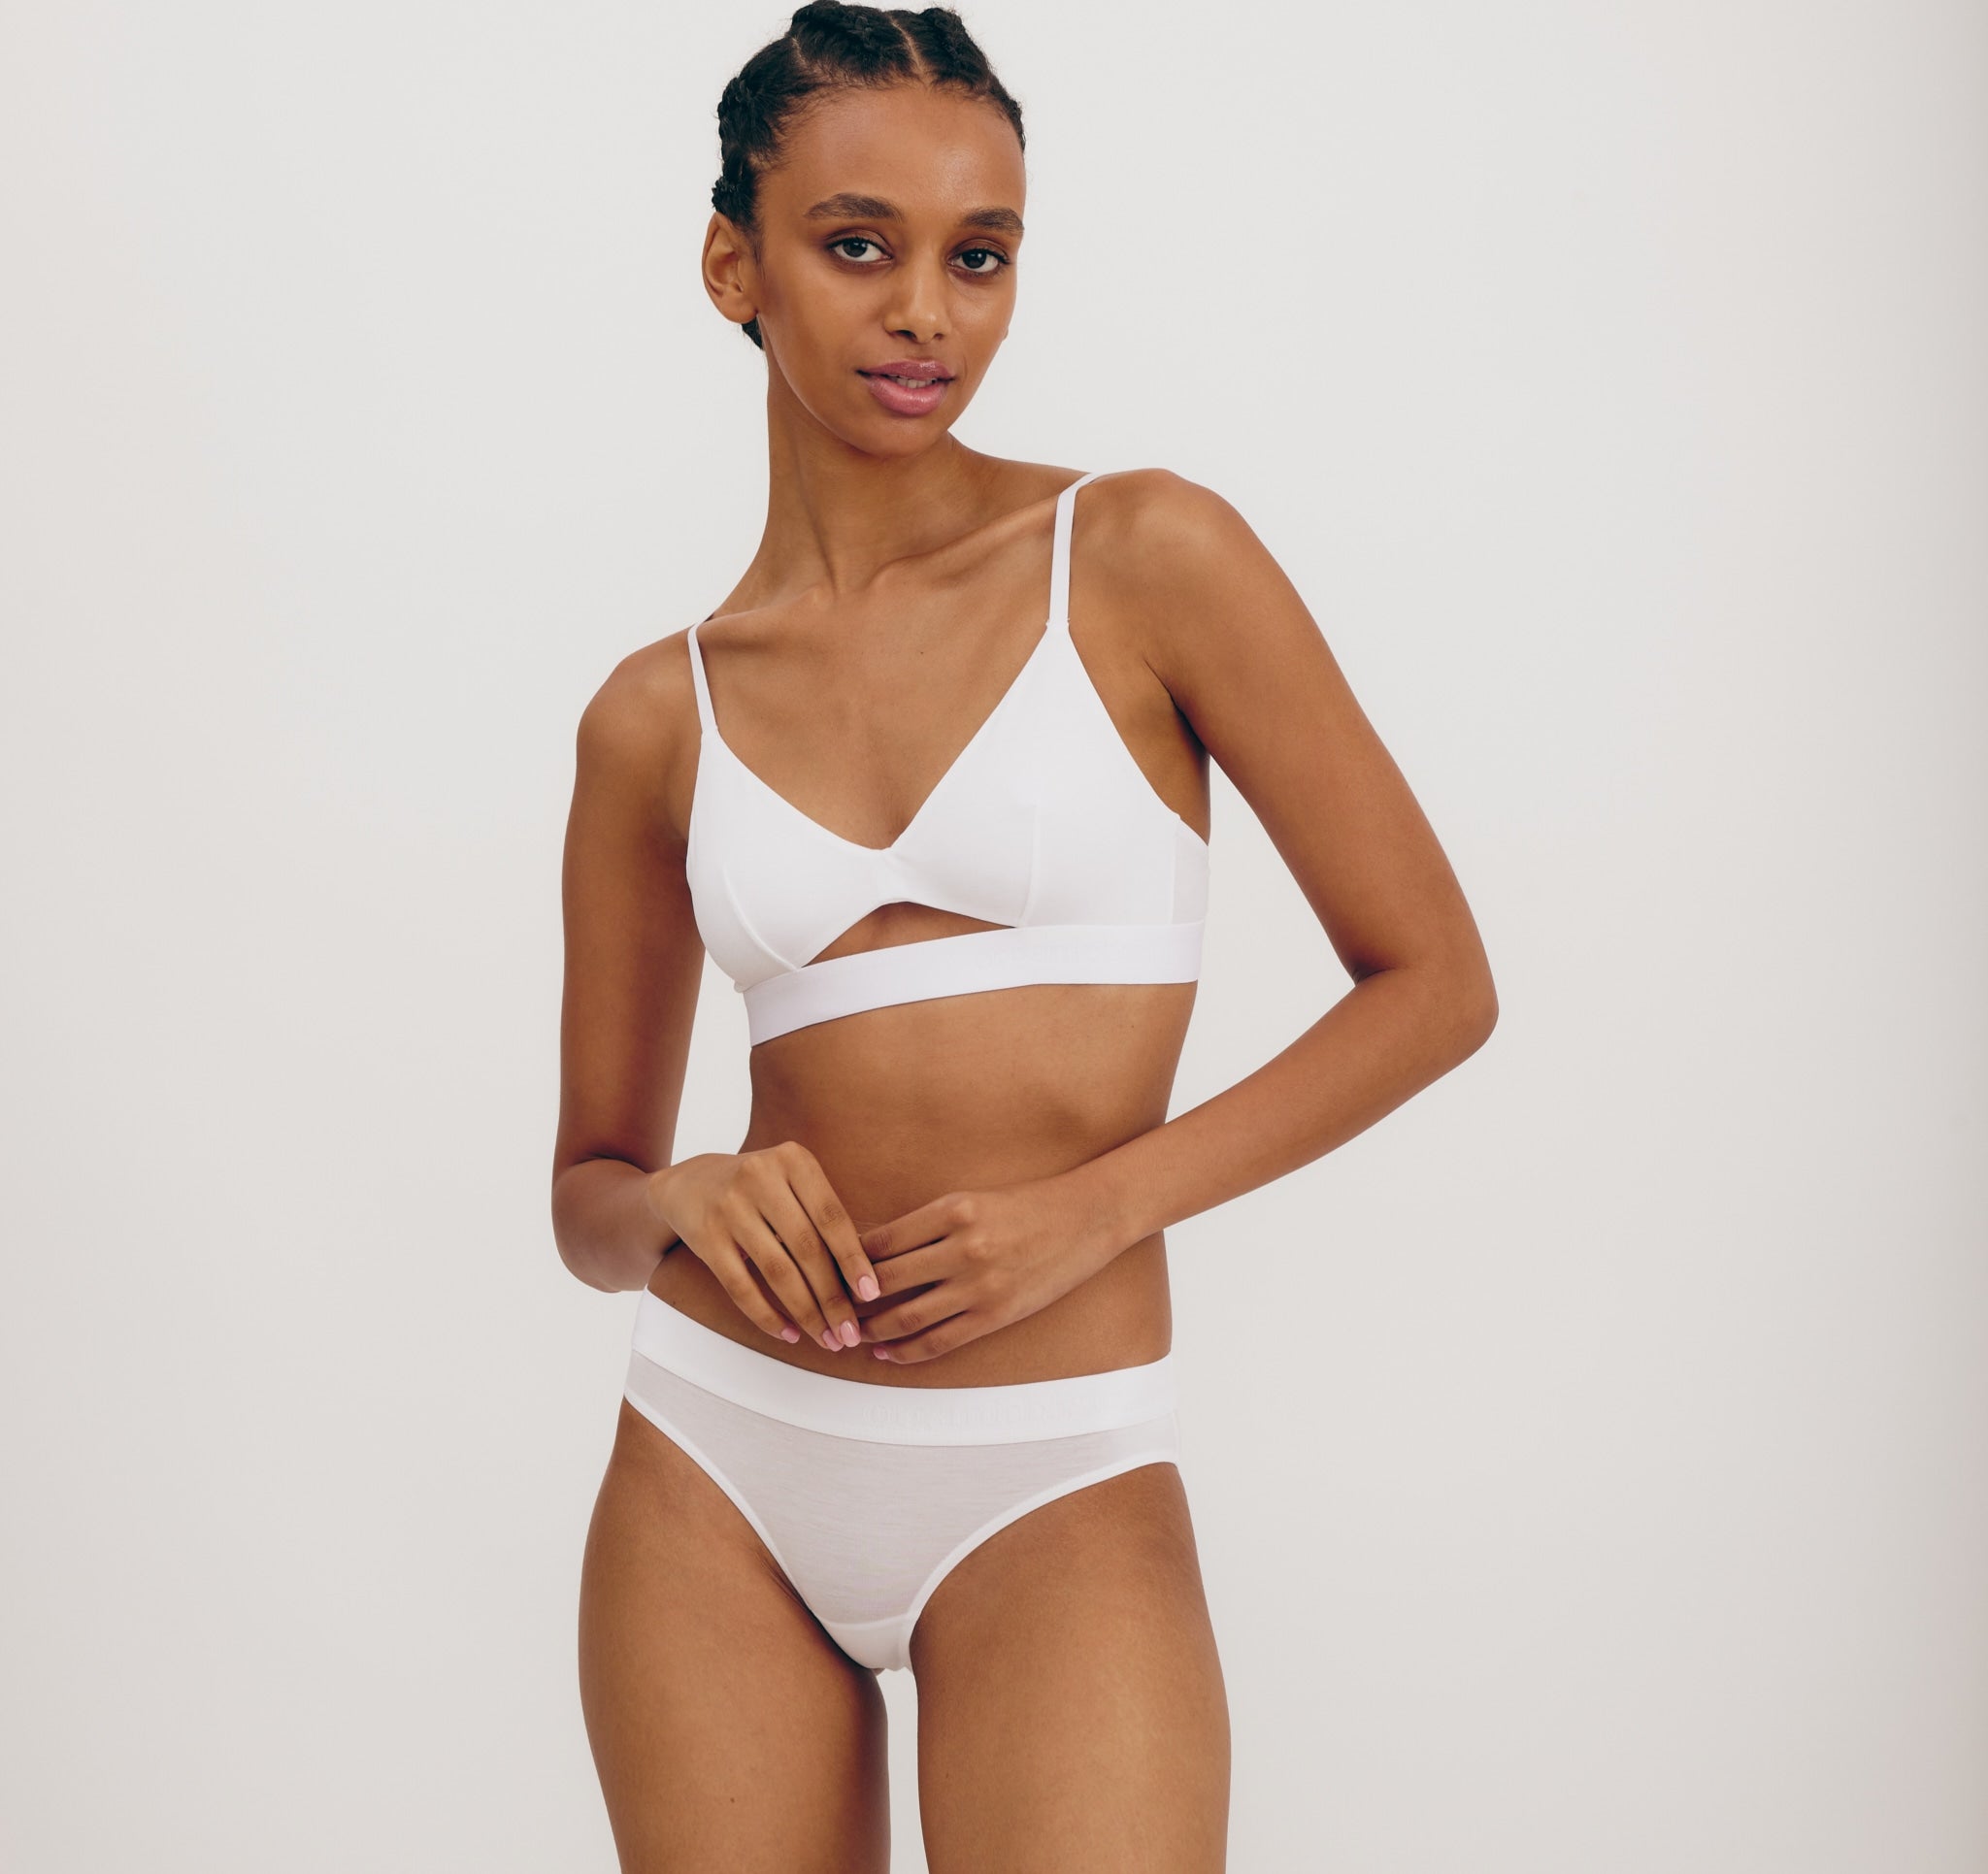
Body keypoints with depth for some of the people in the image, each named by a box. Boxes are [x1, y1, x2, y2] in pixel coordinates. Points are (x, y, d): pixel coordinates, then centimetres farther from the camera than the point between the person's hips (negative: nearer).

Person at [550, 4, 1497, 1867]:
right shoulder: (657, 716, 4)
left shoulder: (1144, 560, -3)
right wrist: (682, 1200, -11)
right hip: (715, 1468, 3)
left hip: (1051, 1498, -2)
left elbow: (1434, 981, -2)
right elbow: (589, 1202, 12)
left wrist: (1097, 1203, -12)